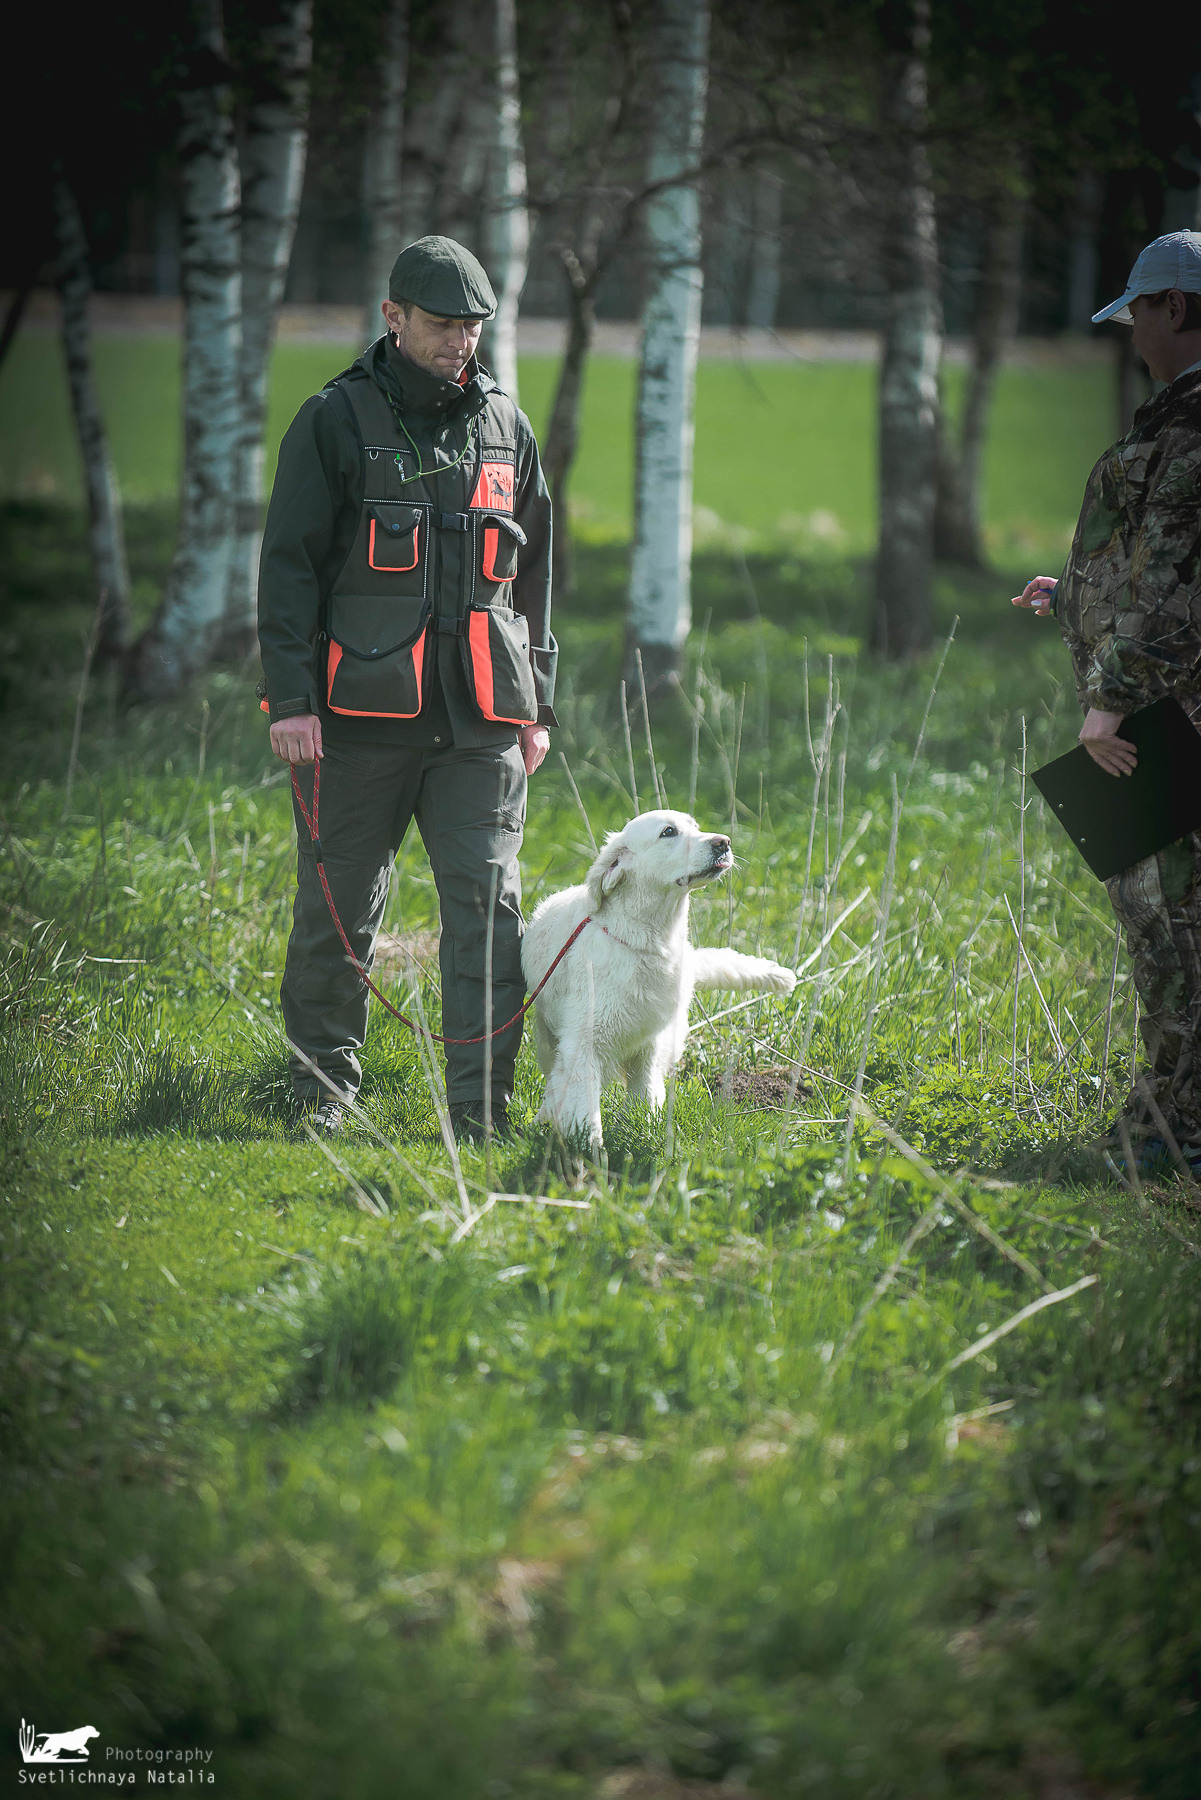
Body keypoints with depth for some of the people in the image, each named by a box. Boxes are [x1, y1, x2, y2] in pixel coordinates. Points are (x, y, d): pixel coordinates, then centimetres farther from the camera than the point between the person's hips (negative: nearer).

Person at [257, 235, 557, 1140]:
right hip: (363, 707, -3)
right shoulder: (337, 420, 1)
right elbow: (289, 563, -2)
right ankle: (324, 1083, 20)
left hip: (480, 716, 3)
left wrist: (538, 705, 15)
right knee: (340, 904, 4)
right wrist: (291, 696, -10)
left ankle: (481, 1102, -5)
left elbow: (533, 574, 20)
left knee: (487, 904, -6)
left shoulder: (505, 427, 13)